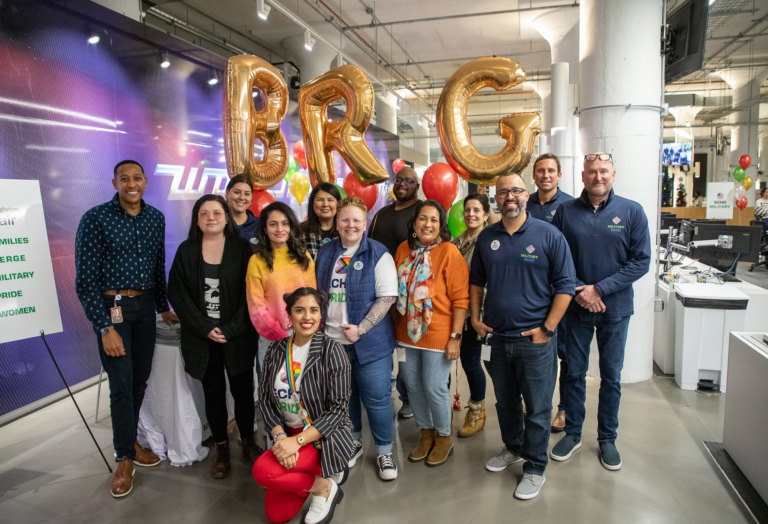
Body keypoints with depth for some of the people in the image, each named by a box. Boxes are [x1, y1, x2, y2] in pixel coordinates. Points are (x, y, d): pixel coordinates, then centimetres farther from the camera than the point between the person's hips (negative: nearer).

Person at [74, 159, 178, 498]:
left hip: (145, 306, 5)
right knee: (122, 384, -2)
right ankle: (125, 457, 16)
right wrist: (105, 328, -15)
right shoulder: (96, 219, -11)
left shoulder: (156, 218, 5)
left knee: (140, 379, 12)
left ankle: (129, 440, 31)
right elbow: (86, 280, -12)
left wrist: (163, 308, 15)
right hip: (111, 308, -5)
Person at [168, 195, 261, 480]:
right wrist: (204, 328, -10)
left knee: (243, 390, 6)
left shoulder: (242, 248, -1)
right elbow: (177, 293, -1)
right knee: (213, 392, 10)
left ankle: (248, 442, 26)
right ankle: (221, 446, 26)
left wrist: (230, 330, -13)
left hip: (238, 336, -1)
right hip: (202, 337, 1)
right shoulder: (186, 251, 4)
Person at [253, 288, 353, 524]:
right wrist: (280, 436, -17)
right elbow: (264, 398, -1)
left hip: (326, 436, -5)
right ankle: (315, 473, 26)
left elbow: (338, 408, -18)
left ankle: (324, 487, -2)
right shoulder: (277, 350, -2)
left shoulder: (331, 350, -16)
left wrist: (298, 441, -25)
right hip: (289, 434, 6)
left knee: (263, 470, -25)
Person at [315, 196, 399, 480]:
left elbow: (387, 297, -13)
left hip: (369, 343, -4)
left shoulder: (378, 255, -8)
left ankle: (384, 452, 26)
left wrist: (361, 329, -19)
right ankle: (353, 443, 40)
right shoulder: (325, 252, 8)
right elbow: (318, 292, 17)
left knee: (376, 399, 4)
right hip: (331, 341, 5)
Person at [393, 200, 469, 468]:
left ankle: (444, 438, 29)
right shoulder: (403, 250, 4)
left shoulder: (449, 252, -12)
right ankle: (426, 433, 37)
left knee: (434, 388, 3)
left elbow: (460, 298, -13)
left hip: (437, 334, -5)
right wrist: (395, 326, 13)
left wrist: (455, 336, -15)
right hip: (407, 332, 5)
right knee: (413, 386, 15)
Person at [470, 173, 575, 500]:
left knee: (537, 408, 7)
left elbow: (565, 285, -7)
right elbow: (476, 281, 15)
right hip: (497, 337, 4)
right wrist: (475, 318, 5)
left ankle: (535, 468, 25)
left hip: (535, 339, -4)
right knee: (505, 400, 20)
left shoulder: (549, 235, -6)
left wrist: (547, 328, -12)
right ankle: (513, 448, 42)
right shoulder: (486, 238, 6)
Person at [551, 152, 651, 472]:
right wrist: (578, 291, -14)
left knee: (611, 376, 12)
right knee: (574, 373, 11)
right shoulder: (566, 211, -3)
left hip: (615, 308, 0)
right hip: (575, 308, 0)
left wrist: (599, 289, -15)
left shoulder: (632, 211, -4)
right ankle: (572, 433, 29)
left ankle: (607, 438, 30)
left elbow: (641, 261, -7)